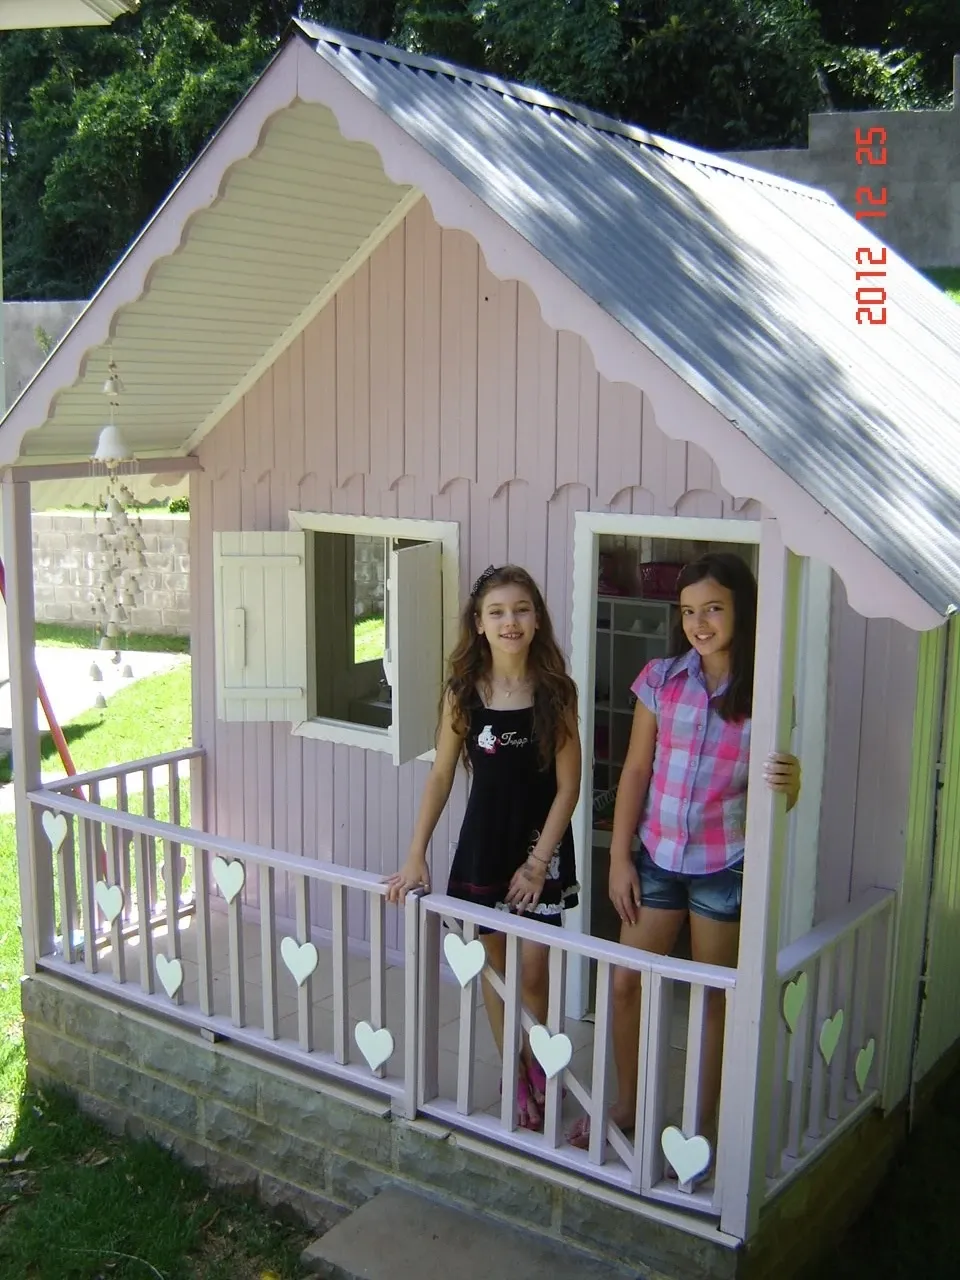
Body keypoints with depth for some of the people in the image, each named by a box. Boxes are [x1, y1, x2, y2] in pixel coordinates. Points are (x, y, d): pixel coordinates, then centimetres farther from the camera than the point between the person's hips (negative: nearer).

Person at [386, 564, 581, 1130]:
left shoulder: (556, 691, -11)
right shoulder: (463, 692, -7)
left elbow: (567, 787, -9)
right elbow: (441, 776, -2)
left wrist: (538, 862, -11)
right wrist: (416, 856, -5)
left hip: (541, 844, -2)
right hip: (482, 841, 2)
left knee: (532, 971, -1)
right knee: (493, 966, 10)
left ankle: (539, 1068, 27)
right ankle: (519, 1079, 28)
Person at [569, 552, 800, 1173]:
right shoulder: (662, 678, -4)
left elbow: (778, 794, -5)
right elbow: (635, 771, 0)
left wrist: (791, 782, -30)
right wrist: (619, 857, -1)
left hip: (723, 866, -3)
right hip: (656, 857, 3)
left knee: (713, 998, 10)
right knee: (626, 982, 11)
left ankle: (704, 1128, 29)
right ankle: (627, 1104, 33)